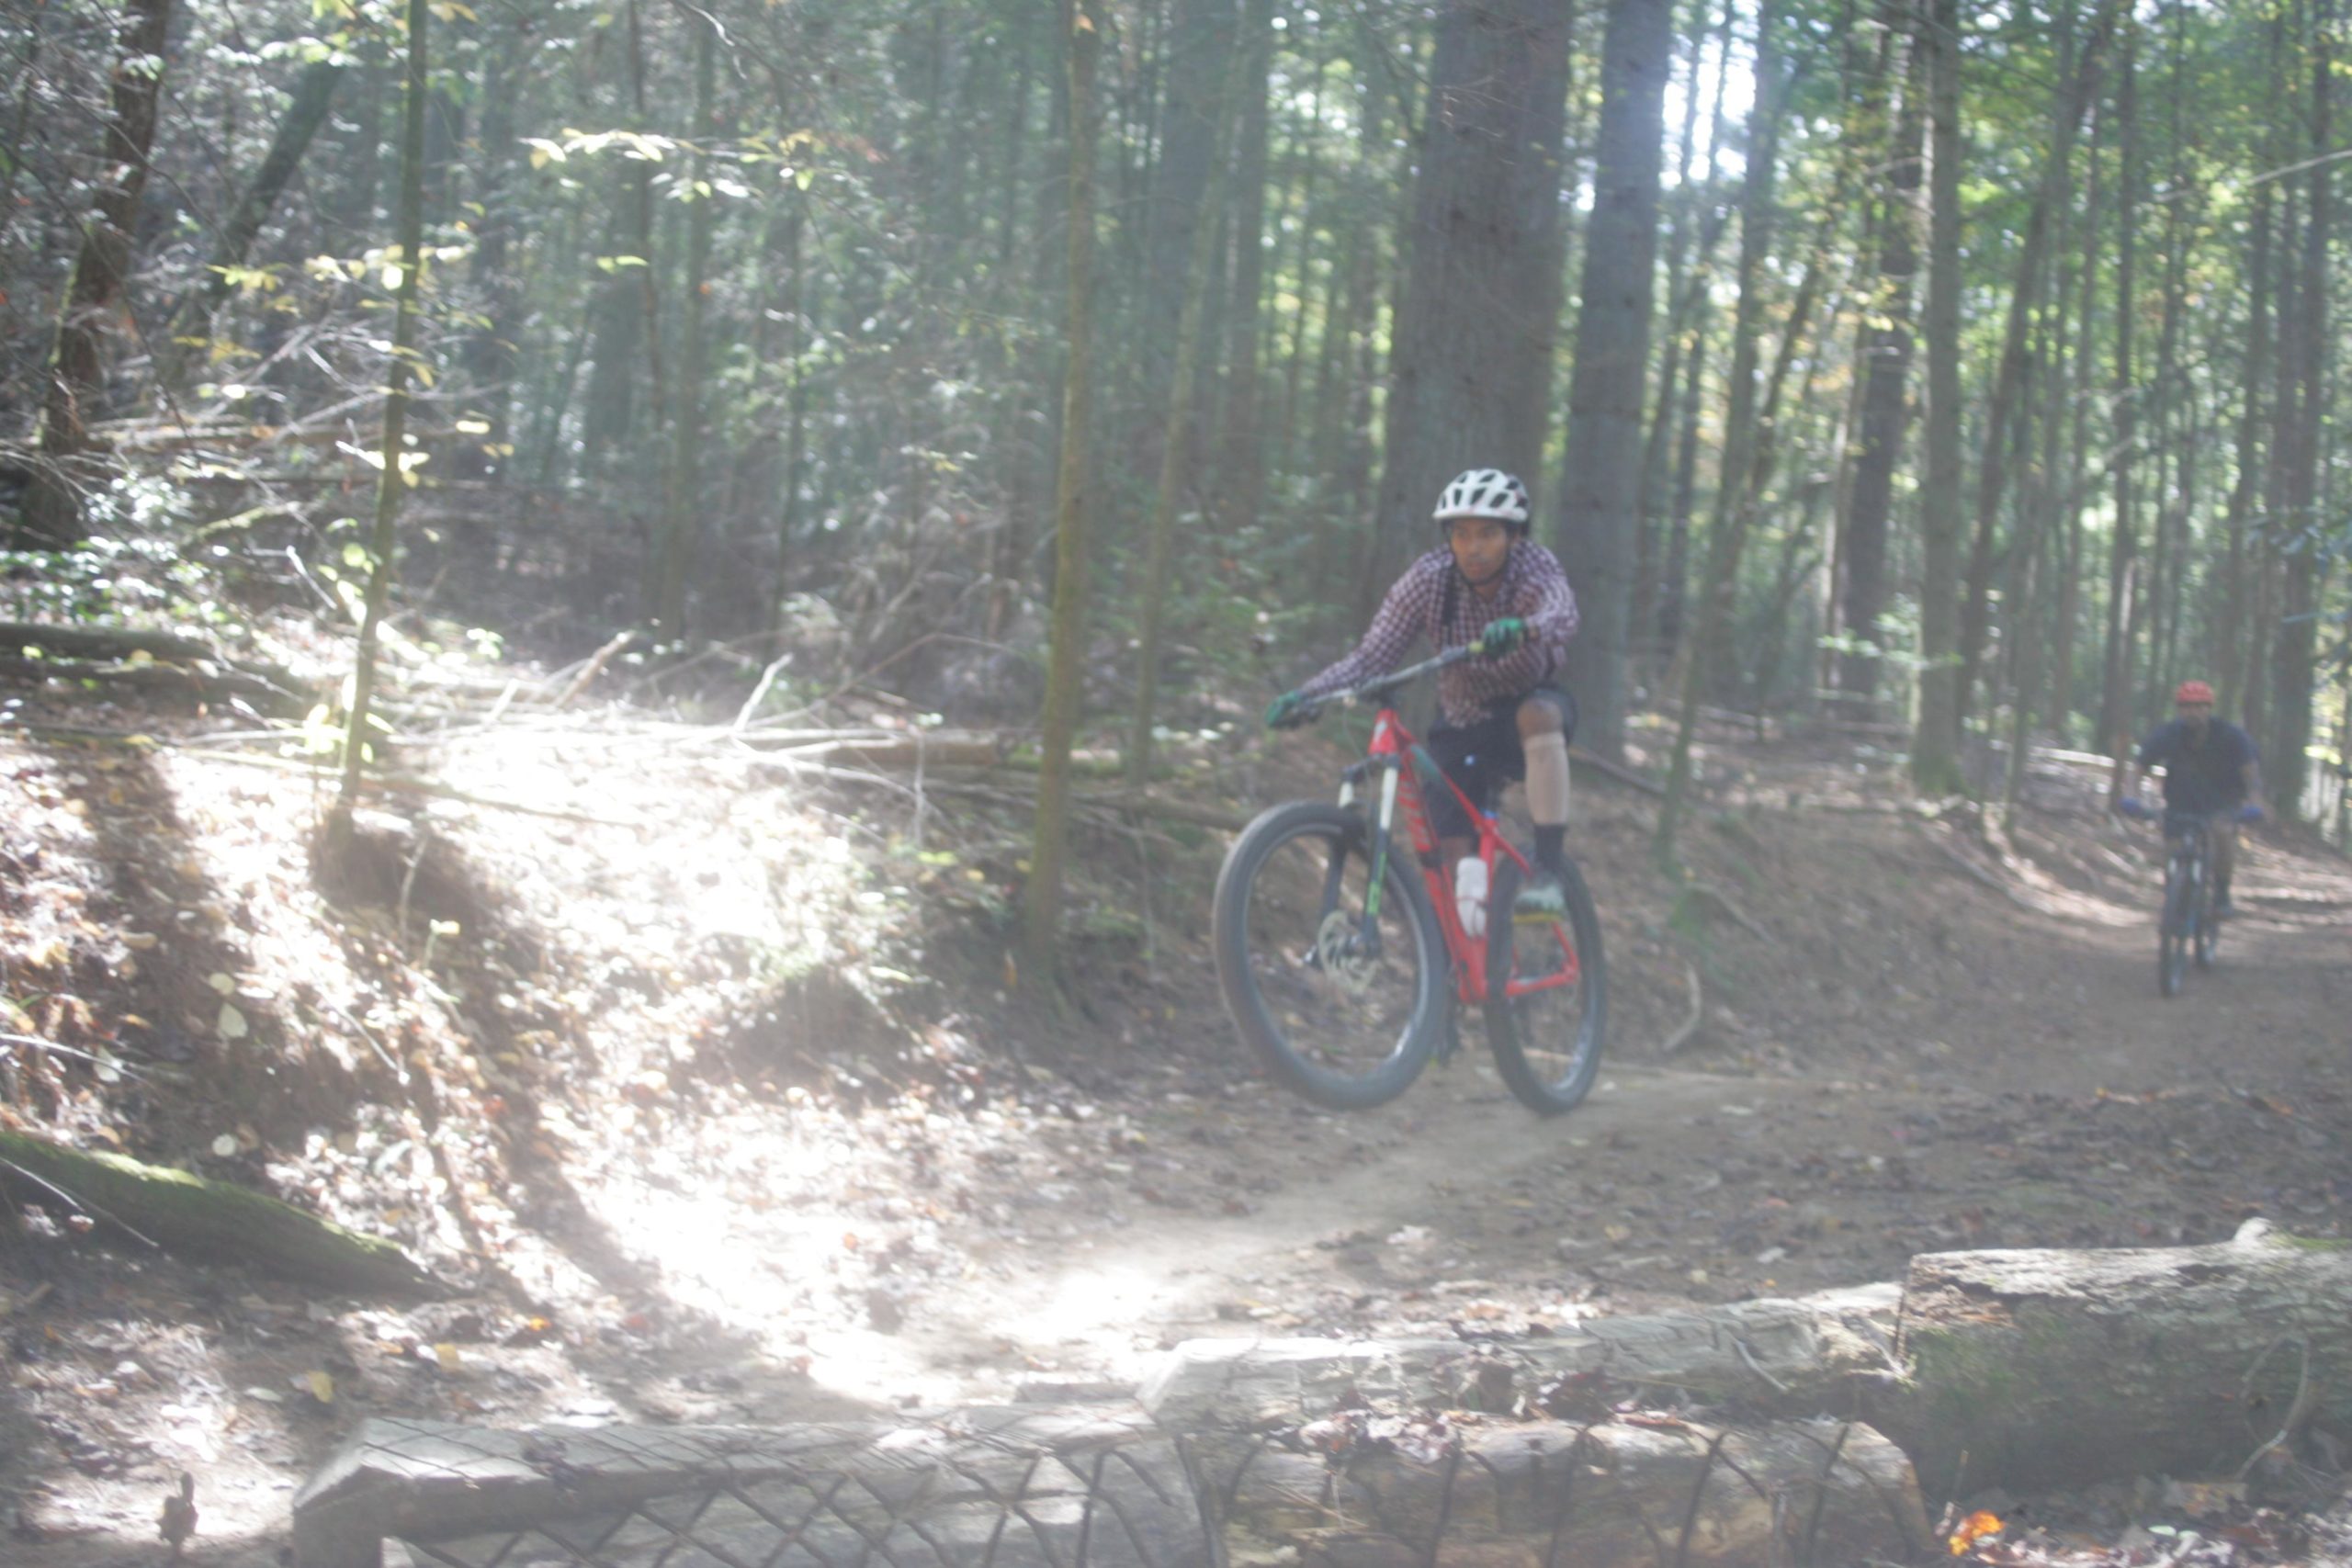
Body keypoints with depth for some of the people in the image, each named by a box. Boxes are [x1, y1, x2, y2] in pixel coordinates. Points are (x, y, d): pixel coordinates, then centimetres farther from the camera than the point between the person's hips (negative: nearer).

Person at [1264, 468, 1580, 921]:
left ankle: (1548, 869, -35)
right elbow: (1371, 656, -22)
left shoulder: (1535, 568, -22)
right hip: (1462, 726, 2)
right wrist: (1304, 696, -38)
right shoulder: (1429, 578, -18)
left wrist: (1522, 629, -68)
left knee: (1540, 714, -38)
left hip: (1529, 702, -2)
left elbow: (1562, 615, -44)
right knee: (1452, 865, -8)